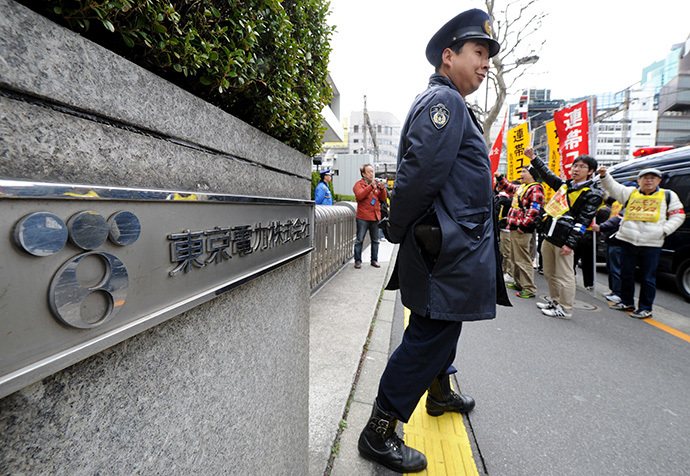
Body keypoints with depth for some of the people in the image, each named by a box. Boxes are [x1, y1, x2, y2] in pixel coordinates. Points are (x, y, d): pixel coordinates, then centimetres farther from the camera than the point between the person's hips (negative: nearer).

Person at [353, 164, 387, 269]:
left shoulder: (377, 184, 16)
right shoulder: (359, 184, 3)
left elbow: (383, 199, 11)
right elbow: (360, 196, -16)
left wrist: (382, 189, -7)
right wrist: (371, 186, -21)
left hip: (375, 217, 4)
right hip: (363, 217, -4)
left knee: (375, 240, 8)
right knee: (359, 240, -1)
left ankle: (374, 260, 17)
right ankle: (358, 261, 8)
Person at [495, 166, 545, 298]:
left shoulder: (535, 189, -11)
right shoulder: (521, 187, 18)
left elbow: (534, 209, -22)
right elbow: (508, 186, 39)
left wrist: (523, 225, -24)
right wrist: (500, 178, 28)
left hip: (522, 230, -10)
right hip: (514, 228, 10)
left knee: (523, 259, -9)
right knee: (515, 258, 18)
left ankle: (529, 289, -3)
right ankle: (519, 283, 30)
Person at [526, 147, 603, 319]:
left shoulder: (592, 194, -2)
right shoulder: (564, 185, 18)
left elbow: (583, 221, -10)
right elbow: (547, 174, 32)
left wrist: (571, 243, -17)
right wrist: (533, 158, 29)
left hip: (563, 240, -7)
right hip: (549, 236, 7)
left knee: (564, 275, -2)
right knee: (549, 273, 15)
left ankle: (565, 309, 8)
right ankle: (554, 301, 29)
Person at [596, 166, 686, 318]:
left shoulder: (668, 196, 11)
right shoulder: (630, 193, 12)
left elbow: (678, 215, 13)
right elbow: (613, 187, 2)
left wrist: (664, 230, -2)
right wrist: (604, 175, -16)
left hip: (651, 243, -1)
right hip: (628, 240, 2)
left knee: (648, 278, 2)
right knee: (626, 273, 10)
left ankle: (645, 308, 12)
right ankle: (627, 302, 25)